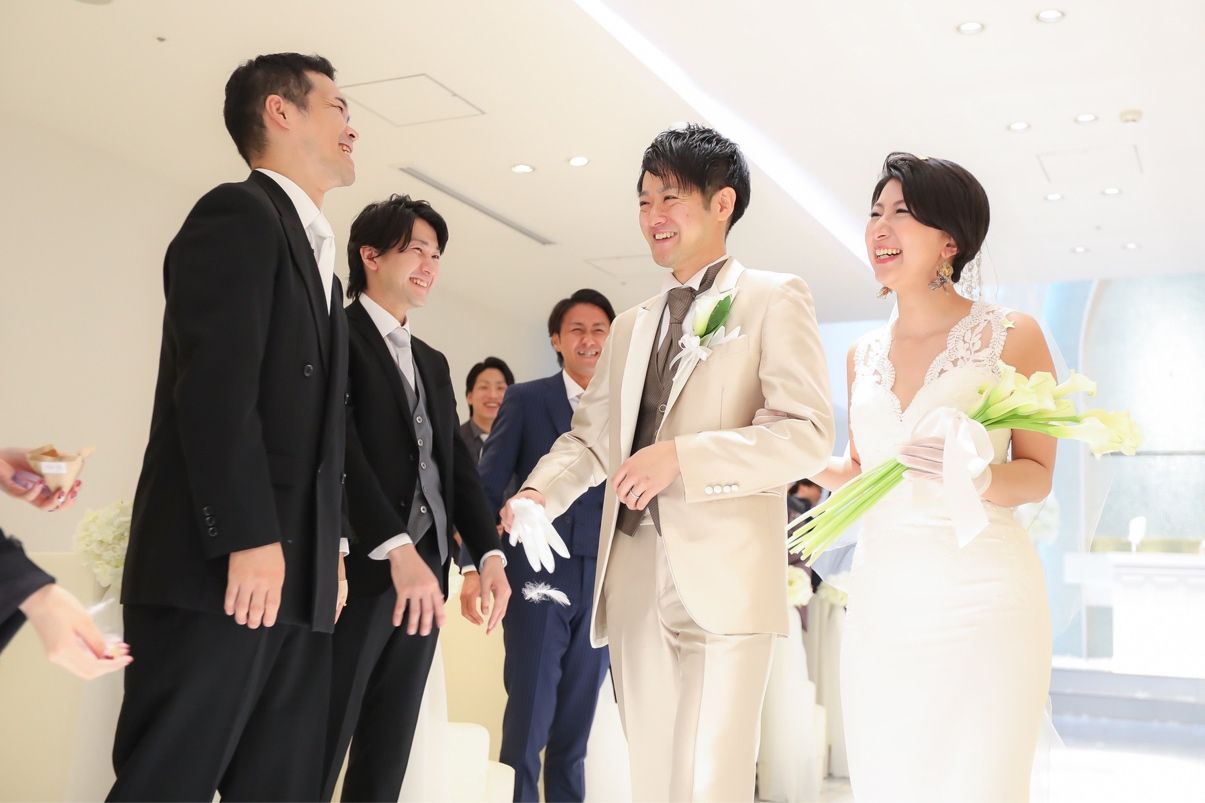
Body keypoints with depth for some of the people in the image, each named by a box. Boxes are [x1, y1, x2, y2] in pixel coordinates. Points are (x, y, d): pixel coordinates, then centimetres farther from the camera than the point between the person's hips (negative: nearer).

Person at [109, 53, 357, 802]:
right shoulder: (239, 214, -2)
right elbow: (215, 385, -15)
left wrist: (331, 550, 16)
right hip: (220, 574, -8)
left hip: (298, 583, 9)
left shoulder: (321, 263, 24)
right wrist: (248, 538, -19)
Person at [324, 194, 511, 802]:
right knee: (317, 754, -2)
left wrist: (489, 554, 3)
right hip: (358, 570, -7)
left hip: (421, 574, 7)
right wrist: (396, 548, -24)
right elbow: (339, 448, -16)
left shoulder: (433, 362, 22)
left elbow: (457, 463, 16)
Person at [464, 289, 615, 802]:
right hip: (537, 573, -2)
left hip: (603, 582, 2)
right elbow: (488, 487, -1)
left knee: (576, 726, 10)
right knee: (527, 719, -2)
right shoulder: (526, 400, 4)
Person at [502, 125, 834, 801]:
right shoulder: (631, 326, 21)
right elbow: (590, 437, 21)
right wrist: (539, 494, 0)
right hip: (635, 583, 6)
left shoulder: (773, 299, 3)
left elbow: (809, 434, -7)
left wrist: (682, 456, -17)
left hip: (722, 578, -6)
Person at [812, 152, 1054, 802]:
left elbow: (1037, 475, 0)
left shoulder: (1011, 336, -2)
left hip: (980, 596, -4)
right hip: (881, 598, 4)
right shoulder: (863, 356, 11)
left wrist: (977, 477, -20)